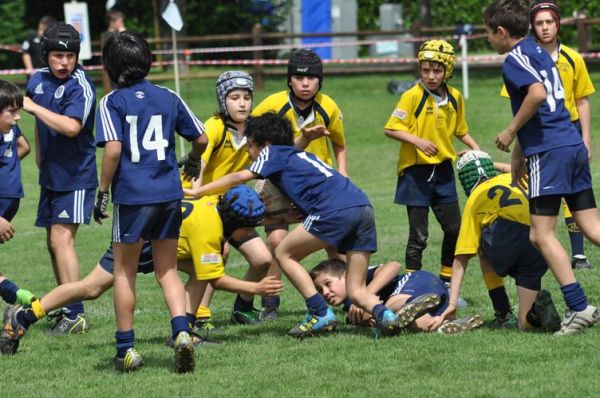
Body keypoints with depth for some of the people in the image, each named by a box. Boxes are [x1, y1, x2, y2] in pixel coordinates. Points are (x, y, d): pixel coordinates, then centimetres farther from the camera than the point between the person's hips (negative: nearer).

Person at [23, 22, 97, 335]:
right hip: (50, 174, 8)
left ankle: (75, 314, -17)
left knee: (61, 239, -16)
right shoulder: (38, 80, 7)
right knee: (54, 242, 12)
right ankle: (64, 309, 21)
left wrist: (32, 107, -22)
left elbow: (71, 126, -30)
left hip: (75, 176, -8)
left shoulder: (80, 86, -16)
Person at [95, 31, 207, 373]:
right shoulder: (168, 98, 8)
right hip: (169, 194, 3)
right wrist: (193, 162, 34)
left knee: (124, 271, 11)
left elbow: (112, 149, -15)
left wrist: (102, 193, -6)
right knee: (167, 271, 13)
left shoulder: (112, 102, -4)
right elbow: (201, 138, 13)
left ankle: (127, 350, 12)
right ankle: (182, 332, -9)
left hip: (132, 195, -3)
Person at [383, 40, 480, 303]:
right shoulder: (413, 96, -11)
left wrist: (474, 147, 2)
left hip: (443, 170, 5)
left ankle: (447, 285, 21)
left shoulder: (454, 97, 4)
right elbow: (391, 129, -11)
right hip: (415, 172, -5)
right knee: (418, 236, -2)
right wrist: (417, 141, -23)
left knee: (454, 229, 7)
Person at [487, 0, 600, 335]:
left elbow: (538, 94, -25)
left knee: (542, 234, -4)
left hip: (549, 152, -9)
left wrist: (510, 132, -13)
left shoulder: (516, 58, -7)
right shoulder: (539, 53, 21)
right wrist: (519, 152, 29)